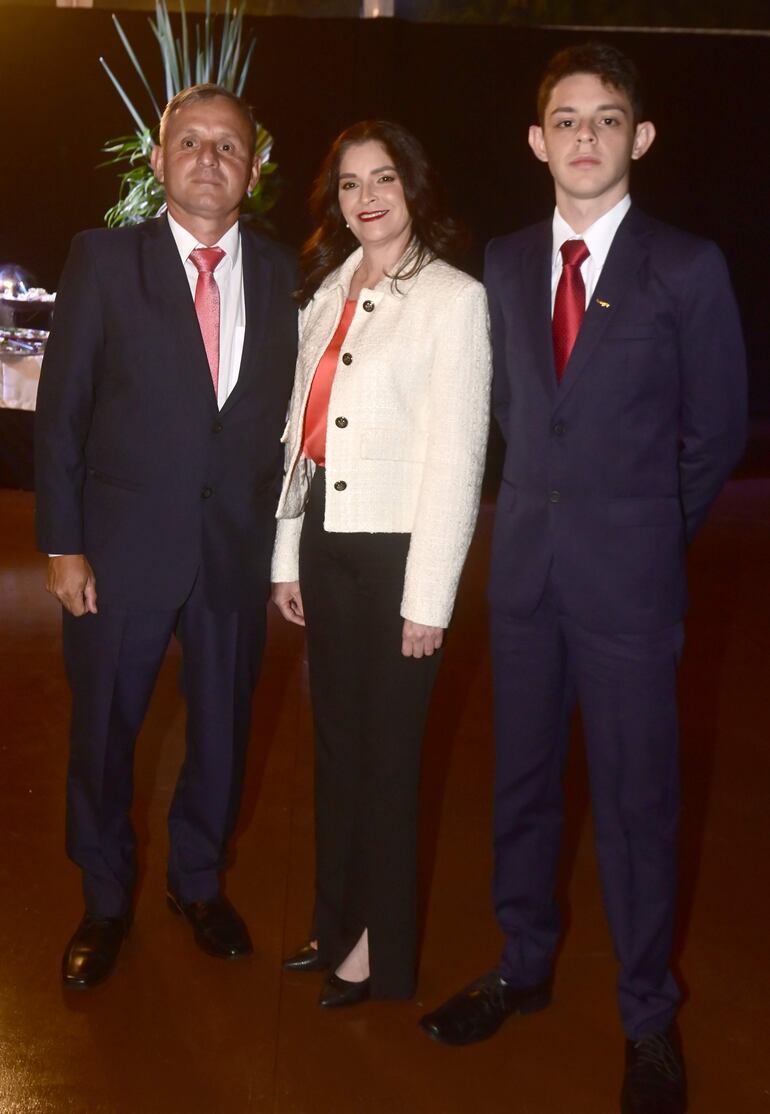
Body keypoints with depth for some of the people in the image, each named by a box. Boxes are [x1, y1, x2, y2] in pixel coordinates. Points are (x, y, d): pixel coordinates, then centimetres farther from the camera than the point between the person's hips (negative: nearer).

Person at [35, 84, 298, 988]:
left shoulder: (278, 274, 4)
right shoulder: (103, 259, -3)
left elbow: (282, 412, 5)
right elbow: (59, 409, -4)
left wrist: (274, 533, -1)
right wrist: (62, 544, -8)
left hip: (237, 549, 2)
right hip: (123, 546, -2)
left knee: (222, 726, 14)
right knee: (103, 728, 10)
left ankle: (198, 881, 38)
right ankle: (105, 902, 33)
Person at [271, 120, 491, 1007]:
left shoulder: (454, 297, -8)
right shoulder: (324, 292, 11)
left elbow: (457, 455, -11)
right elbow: (301, 427, 11)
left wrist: (427, 597, -13)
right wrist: (287, 556, 9)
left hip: (398, 543, -6)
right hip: (323, 537, 6)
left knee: (387, 748, 5)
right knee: (335, 738, 15)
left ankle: (382, 946, 24)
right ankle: (337, 922, 32)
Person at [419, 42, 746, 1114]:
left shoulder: (687, 268, -5)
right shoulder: (505, 263, 8)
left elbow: (717, 431, 0)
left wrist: (646, 531, 6)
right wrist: (550, 502, 9)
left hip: (627, 579, -4)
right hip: (525, 568, 4)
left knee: (636, 803, 4)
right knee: (522, 783, 15)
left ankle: (648, 1018, 22)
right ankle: (524, 965, 35)